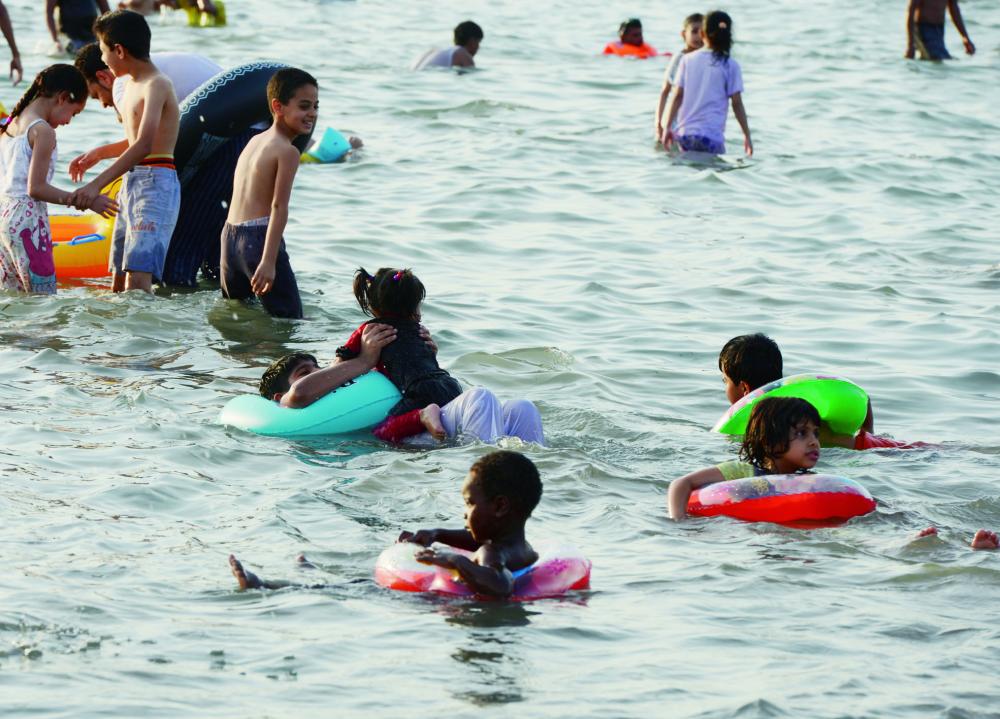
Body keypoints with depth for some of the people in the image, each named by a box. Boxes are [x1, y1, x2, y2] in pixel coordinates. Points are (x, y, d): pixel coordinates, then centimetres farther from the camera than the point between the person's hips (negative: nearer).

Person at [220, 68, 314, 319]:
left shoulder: (254, 141, 16)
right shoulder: (287, 152, -10)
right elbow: (278, 207, -18)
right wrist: (269, 261, -24)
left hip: (230, 235, 9)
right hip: (259, 238, -9)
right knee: (289, 318, -6)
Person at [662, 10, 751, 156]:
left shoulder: (687, 60, 6)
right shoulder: (730, 66, -2)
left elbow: (678, 96, 5)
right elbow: (737, 103, -1)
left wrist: (668, 127, 10)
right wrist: (746, 135, 6)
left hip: (684, 133, 4)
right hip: (710, 135, -4)